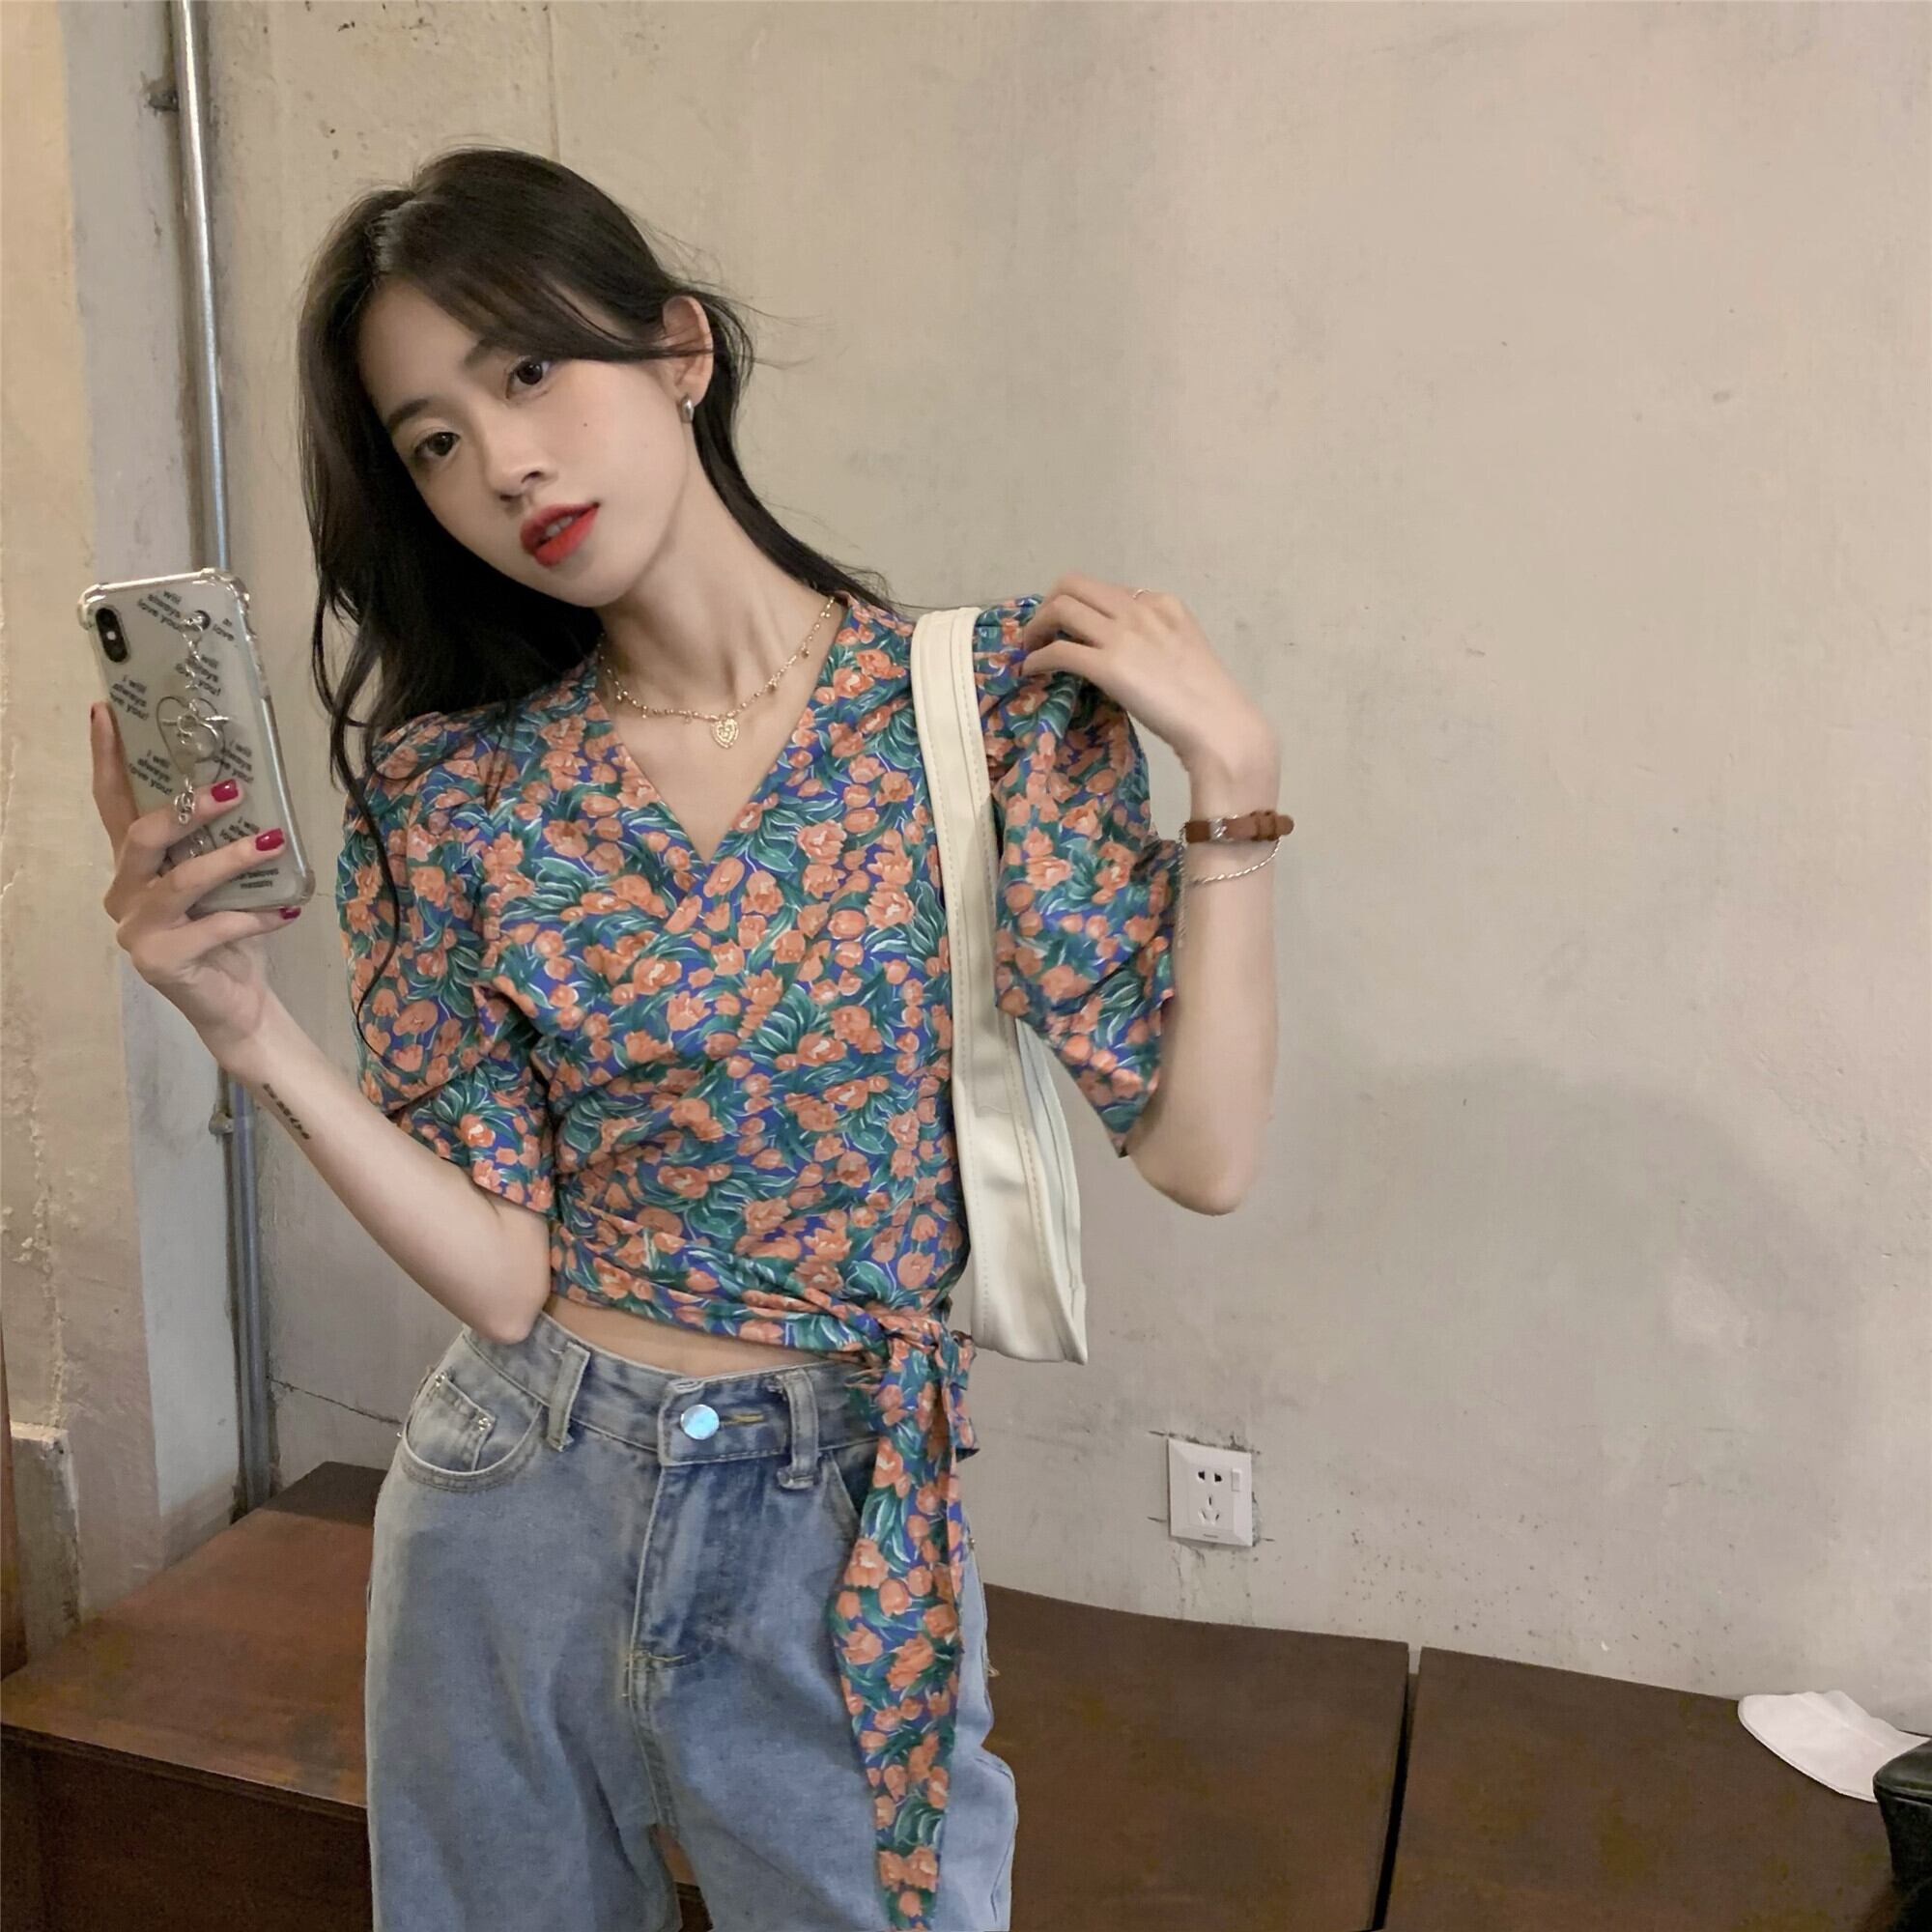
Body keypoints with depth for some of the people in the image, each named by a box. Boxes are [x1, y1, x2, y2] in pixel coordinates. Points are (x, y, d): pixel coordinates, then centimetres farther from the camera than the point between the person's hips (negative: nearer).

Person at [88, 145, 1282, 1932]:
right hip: (512, 1516, 2)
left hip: (847, 1531, -1)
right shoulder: (449, 793, -6)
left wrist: (1231, 773, -19)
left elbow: (1202, 1149, -13)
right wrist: (250, 1028, -20)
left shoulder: (991, 696, -10)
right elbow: (504, 1273, -8)